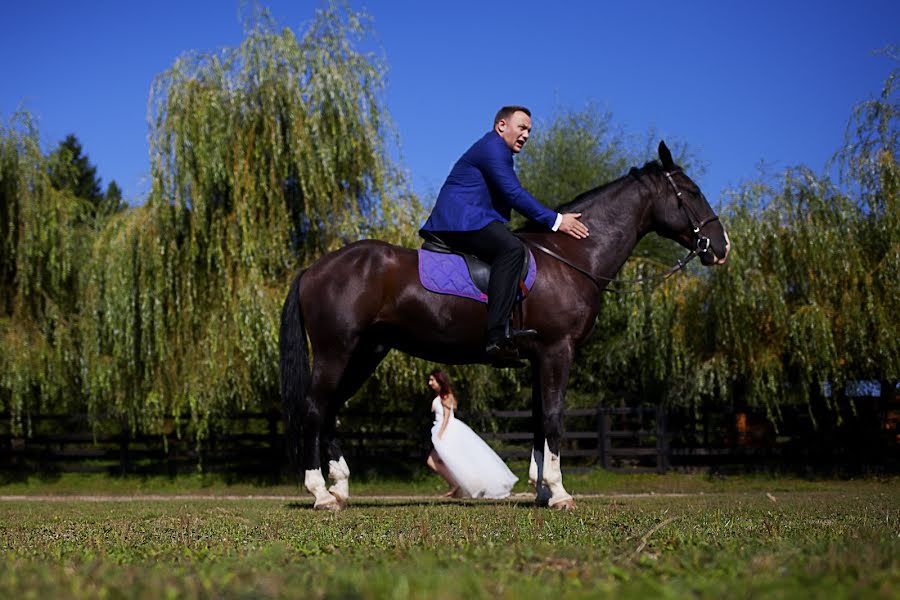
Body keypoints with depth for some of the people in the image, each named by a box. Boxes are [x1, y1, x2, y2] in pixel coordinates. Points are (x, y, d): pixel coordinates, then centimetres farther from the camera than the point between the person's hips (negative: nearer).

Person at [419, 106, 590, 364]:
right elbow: (514, 194, -15)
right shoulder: (493, 146, -5)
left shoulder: (495, 150, 30)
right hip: (460, 221, -12)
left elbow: (507, 197, 30)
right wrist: (555, 220, -14)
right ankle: (497, 335, -40)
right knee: (511, 248, -30)